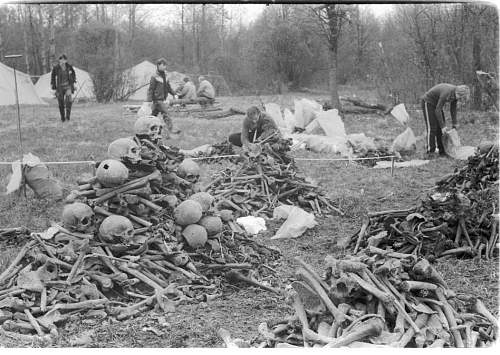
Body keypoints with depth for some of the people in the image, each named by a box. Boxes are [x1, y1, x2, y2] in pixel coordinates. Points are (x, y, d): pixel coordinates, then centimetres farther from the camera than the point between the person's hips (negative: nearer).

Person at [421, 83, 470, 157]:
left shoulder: (455, 93, -11)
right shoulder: (447, 93, -36)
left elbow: (453, 109, 4)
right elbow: (438, 110, -30)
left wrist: (454, 124, 6)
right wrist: (443, 126, -26)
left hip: (436, 103, 8)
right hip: (428, 102, -8)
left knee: (440, 128, 3)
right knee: (432, 128, -12)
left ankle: (442, 151, 6)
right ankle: (430, 151, -9)